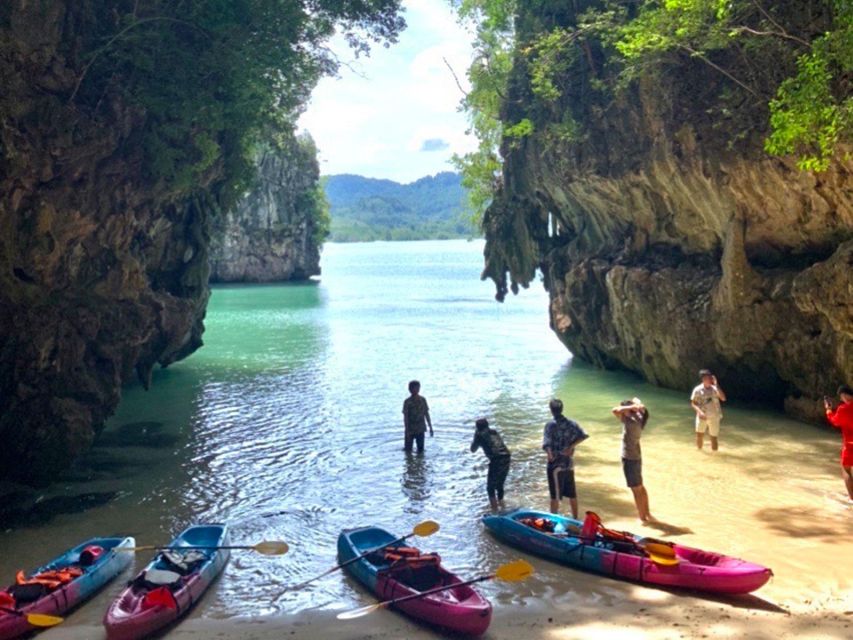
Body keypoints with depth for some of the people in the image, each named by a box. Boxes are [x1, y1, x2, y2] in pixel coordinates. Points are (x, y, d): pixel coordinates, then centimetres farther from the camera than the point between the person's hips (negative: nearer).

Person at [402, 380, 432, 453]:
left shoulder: (423, 400, 0)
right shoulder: (407, 402, -11)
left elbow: (426, 414, 7)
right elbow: (405, 417, -10)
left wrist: (430, 427, 7)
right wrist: (407, 431, -15)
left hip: (420, 429, 3)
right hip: (410, 430, -3)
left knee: (421, 449, 7)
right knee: (408, 450, 5)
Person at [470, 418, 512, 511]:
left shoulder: (480, 435, 5)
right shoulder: (494, 432, 21)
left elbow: (473, 450, 16)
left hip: (496, 461, -6)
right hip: (506, 458, 6)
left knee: (490, 488, 4)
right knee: (500, 485, 23)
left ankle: (495, 511, 1)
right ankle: (501, 506, 31)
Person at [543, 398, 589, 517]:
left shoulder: (550, 425, -13)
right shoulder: (571, 423, 3)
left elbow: (547, 444, -24)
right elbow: (583, 436, -6)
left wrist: (550, 455, -10)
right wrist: (571, 447, -4)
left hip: (556, 464, -5)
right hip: (569, 464, 5)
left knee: (555, 496, 1)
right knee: (572, 494, 17)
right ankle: (575, 519, 27)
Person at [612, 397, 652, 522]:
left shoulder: (630, 421, -25)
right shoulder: (638, 418, 0)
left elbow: (615, 410, -34)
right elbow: (636, 400, 17)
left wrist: (632, 407, -29)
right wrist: (636, 405, -2)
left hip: (629, 459, -9)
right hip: (636, 457, 9)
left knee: (636, 489, 3)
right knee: (640, 487, 22)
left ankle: (643, 517, 12)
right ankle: (647, 513, 32)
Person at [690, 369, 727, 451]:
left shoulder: (715, 389, -1)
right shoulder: (697, 389, -3)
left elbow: (723, 398, -15)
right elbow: (693, 403, -1)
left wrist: (716, 385, -17)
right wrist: (700, 412, -18)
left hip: (714, 417, 1)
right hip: (702, 416, -1)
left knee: (714, 436, 4)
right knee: (699, 434, -10)